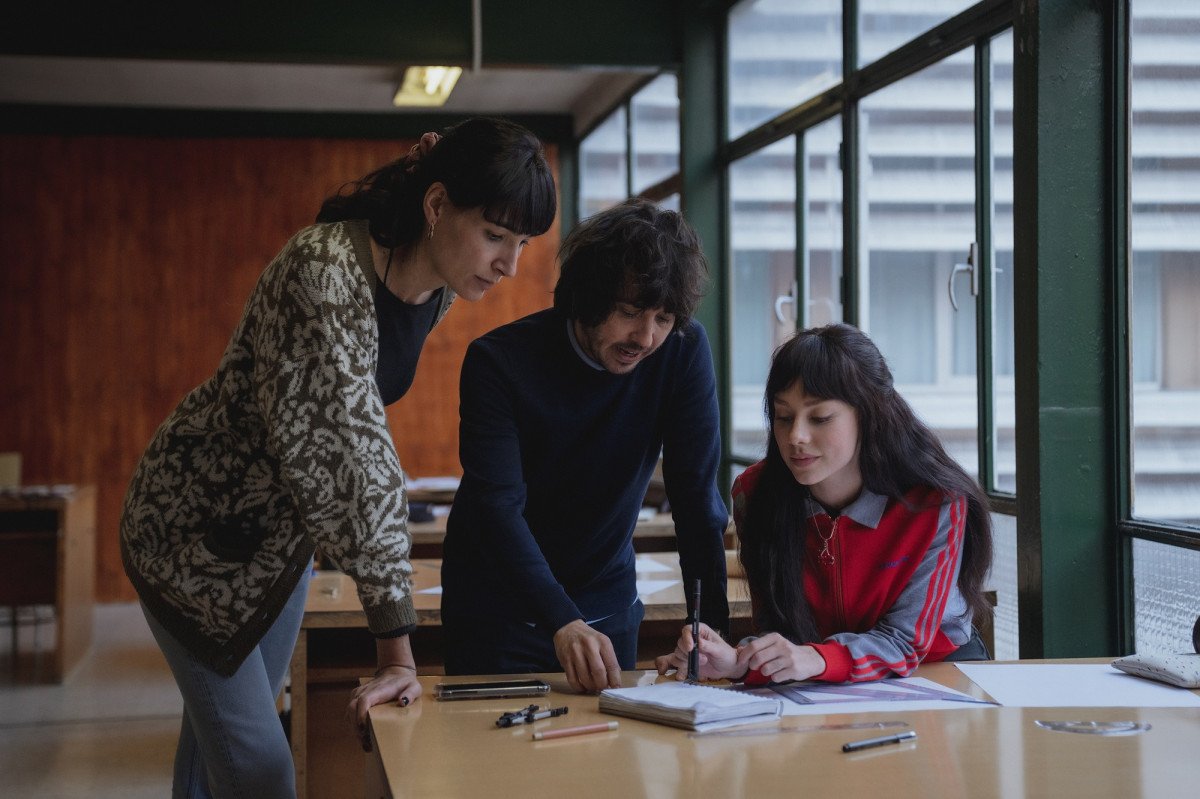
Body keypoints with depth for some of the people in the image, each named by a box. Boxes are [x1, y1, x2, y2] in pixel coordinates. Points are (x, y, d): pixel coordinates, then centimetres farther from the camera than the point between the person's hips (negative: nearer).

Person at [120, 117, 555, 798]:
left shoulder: (440, 291, -6)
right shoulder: (326, 269, -32)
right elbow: (352, 454, -36)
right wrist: (397, 639, -37)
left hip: (285, 529, 7)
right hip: (195, 527, -7)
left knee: (221, 733, 16)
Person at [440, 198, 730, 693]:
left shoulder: (684, 351, -13)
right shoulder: (499, 362, -21)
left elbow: (696, 495, -13)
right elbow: (497, 506, -29)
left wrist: (710, 626, -21)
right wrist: (562, 622, -43)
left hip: (606, 605, 3)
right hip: (498, 610, -2)